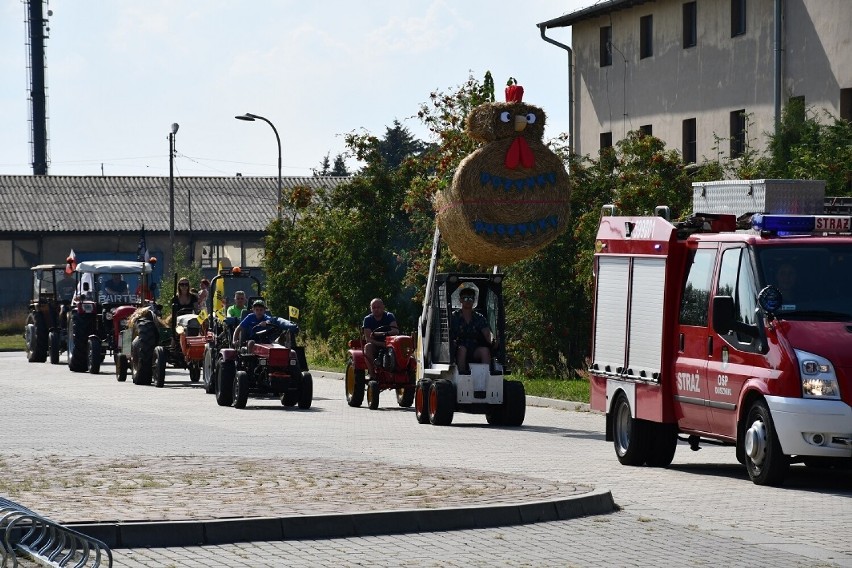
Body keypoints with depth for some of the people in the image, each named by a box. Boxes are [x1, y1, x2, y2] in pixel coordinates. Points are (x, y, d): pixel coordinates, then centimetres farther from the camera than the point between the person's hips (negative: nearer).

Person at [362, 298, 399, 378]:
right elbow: (368, 339, -10)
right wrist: (381, 344, -27)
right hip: (374, 345, 0)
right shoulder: (368, 319, 1)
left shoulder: (389, 316, 1)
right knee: (368, 347, -33)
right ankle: (372, 374, -36)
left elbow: (396, 331, -17)